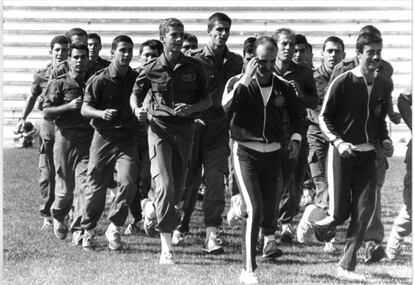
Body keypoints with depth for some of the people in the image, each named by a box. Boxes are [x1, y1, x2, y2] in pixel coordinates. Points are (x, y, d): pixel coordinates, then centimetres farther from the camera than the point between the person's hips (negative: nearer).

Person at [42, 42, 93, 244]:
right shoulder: (59, 84, 4)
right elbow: (46, 113, -4)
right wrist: (69, 106, -16)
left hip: (88, 140, 2)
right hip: (65, 138, -2)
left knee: (84, 184, -13)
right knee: (65, 188, 6)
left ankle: (79, 230, -13)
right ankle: (57, 216, 36)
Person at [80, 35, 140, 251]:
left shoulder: (137, 79, 7)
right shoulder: (100, 80, -4)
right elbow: (84, 109, -8)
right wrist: (101, 113, -26)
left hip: (127, 140, 2)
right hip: (103, 138, -2)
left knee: (128, 182, -17)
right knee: (96, 187, 4)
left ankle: (114, 228, -3)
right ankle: (88, 231, 22)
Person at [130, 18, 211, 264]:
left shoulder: (194, 68, 3)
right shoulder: (152, 69, 1)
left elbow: (208, 100, 9)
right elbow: (136, 94, 15)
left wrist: (192, 108, -11)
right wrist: (137, 109, -7)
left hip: (185, 131, 3)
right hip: (159, 129, -3)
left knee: (178, 188, 7)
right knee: (164, 184, -17)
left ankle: (156, 207, 40)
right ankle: (166, 247, -20)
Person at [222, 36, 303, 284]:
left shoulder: (283, 87, 2)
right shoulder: (239, 83, -6)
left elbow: (296, 115, 20)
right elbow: (225, 110, -24)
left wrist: (296, 137, 6)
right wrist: (244, 81, -26)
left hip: (273, 153, 3)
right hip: (246, 153, -3)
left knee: (270, 206, 13)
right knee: (254, 209, -17)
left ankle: (269, 237, 52)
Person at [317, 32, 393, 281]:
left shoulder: (384, 86, 7)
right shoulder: (342, 82, -9)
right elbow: (324, 117, -5)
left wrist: (385, 139, 2)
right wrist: (339, 142, -19)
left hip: (368, 155, 5)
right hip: (342, 152, -5)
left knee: (364, 213, -3)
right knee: (340, 213, -8)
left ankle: (347, 266, 6)